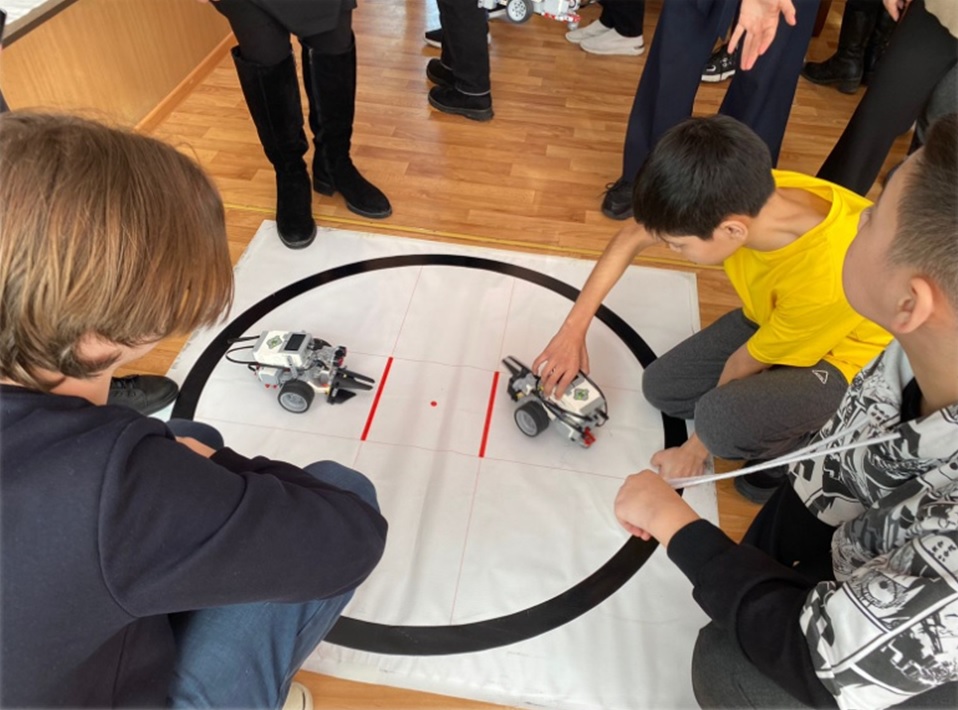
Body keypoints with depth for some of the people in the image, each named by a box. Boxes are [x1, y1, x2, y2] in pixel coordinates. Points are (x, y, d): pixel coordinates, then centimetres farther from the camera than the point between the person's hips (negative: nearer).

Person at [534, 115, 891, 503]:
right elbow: (629, 241, -10)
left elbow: (744, 365, -23)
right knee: (660, 388, 4)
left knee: (721, 420, -32)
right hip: (772, 319, 6)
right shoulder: (749, 197, -25)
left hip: (847, 359, -6)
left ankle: (803, 449, -1)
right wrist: (573, 329, -9)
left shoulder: (826, 281, -41)